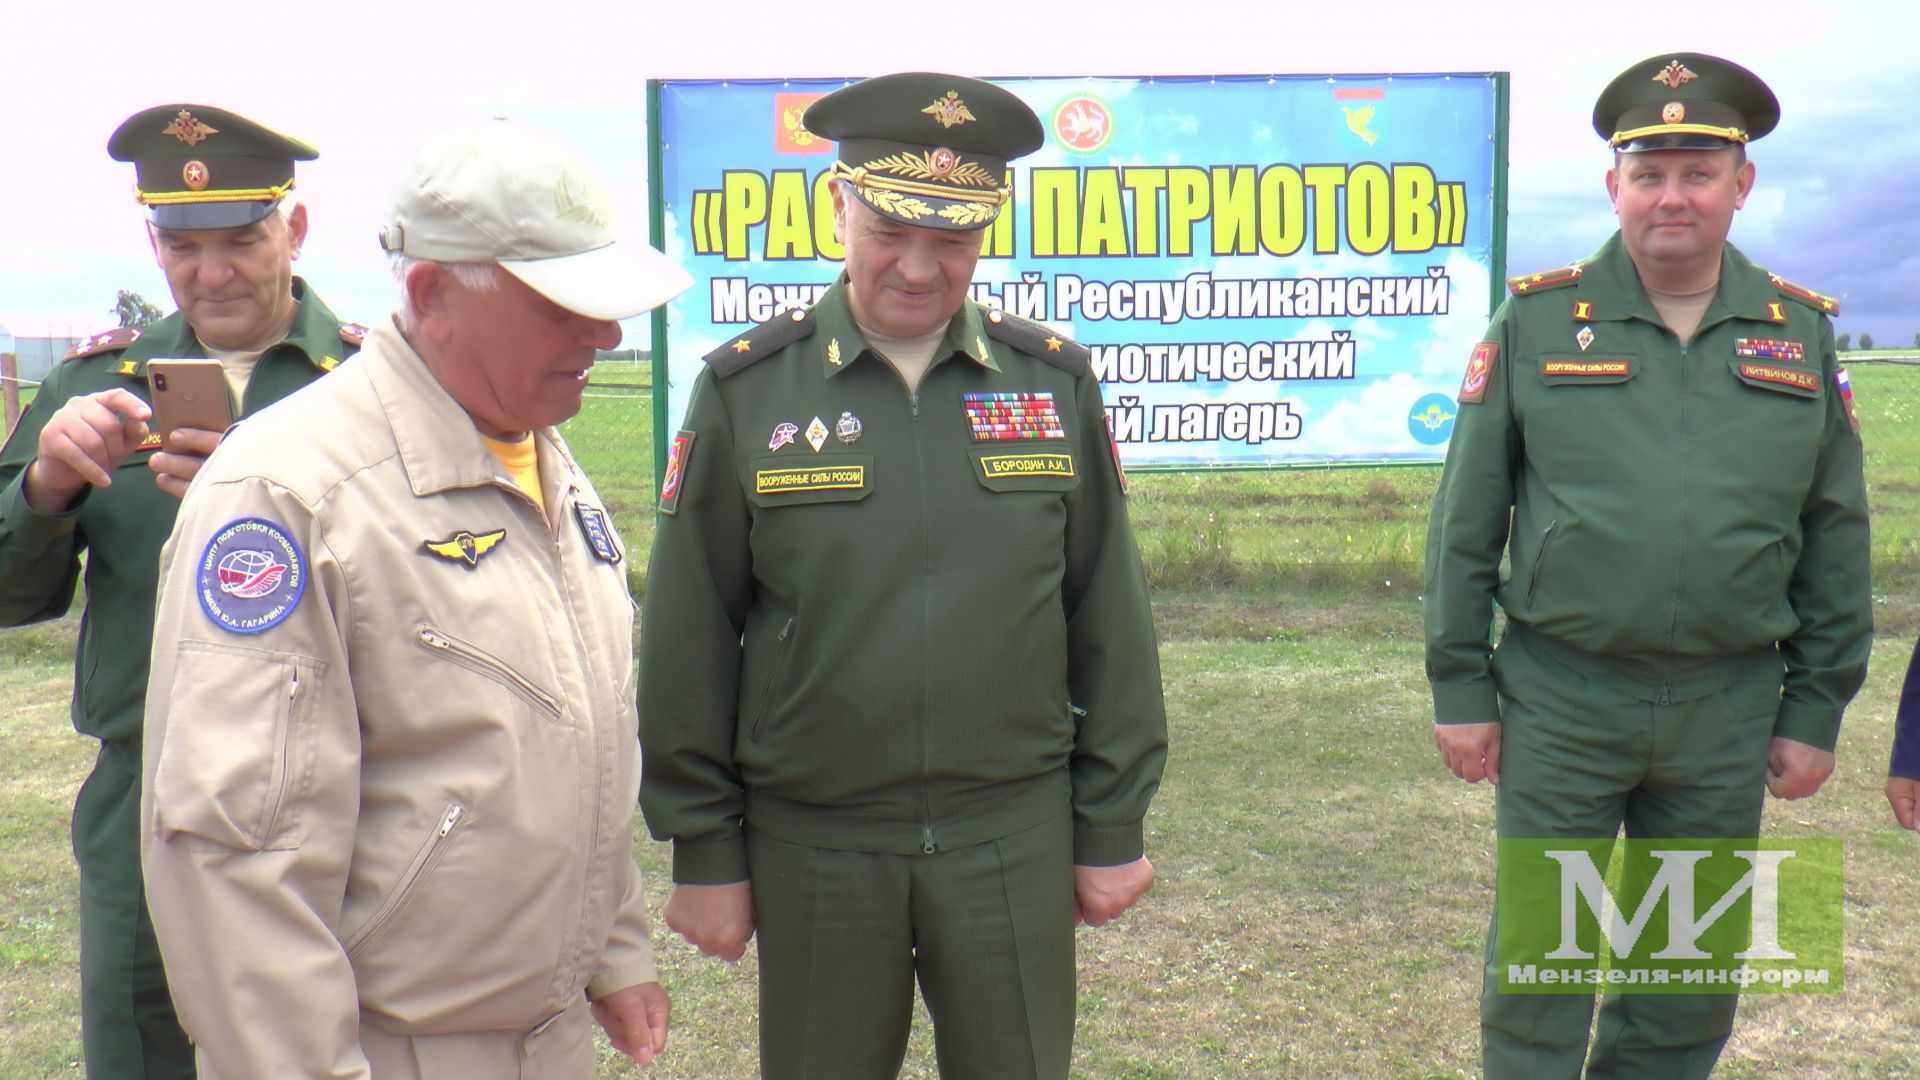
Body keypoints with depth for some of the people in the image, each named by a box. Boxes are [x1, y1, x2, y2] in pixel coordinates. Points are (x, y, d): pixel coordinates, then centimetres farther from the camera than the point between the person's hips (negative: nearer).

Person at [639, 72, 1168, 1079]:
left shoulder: (1055, 381, 0)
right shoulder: (746, 389, -4)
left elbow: (1110, 620, 4)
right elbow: (688, 640, -1)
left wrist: (1112, 827, 5)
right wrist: (702, 848, 0)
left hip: (1015, 841, 1)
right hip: (813, 847, 0)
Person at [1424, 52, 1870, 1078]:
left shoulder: (1800, 335, 4)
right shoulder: (1536, 321, -2)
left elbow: (1836, 538, 8)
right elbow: (1465, 519, -1)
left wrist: (1816, 708, 6)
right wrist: (1459, 686, -3)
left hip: (1728, 709, 3)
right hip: (1559, 700, -2)